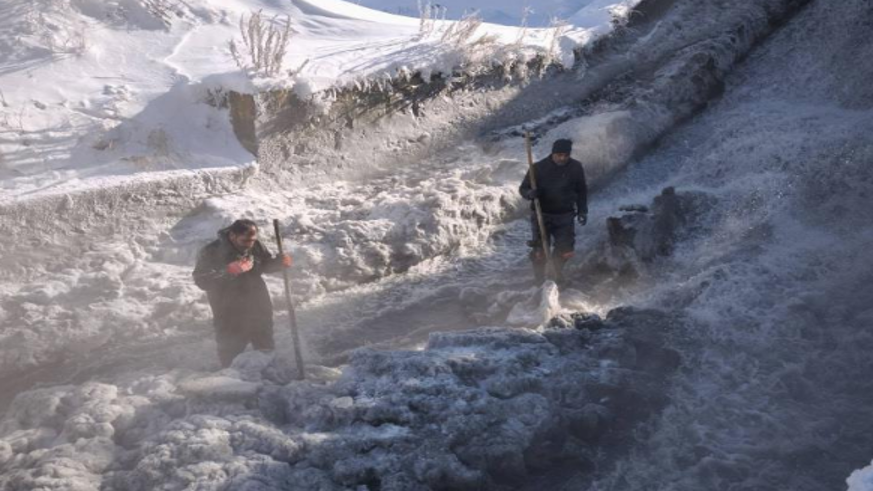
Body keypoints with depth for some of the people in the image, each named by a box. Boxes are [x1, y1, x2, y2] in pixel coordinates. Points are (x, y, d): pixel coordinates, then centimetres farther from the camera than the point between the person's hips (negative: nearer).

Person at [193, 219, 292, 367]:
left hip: (259, 310, 5)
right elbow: (202, 280, -26)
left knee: (266, 349, 22)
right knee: (231, 356, 4)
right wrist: (228, 271, -39)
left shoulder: (255, 246, -7)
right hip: (230, 315, -5)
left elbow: (266, 265, 10)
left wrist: (279, 262, -13)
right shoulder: (212, 252, -20)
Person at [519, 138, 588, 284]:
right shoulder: (539, 168, -13)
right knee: (540, 250, -2)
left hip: (565, 216, 2)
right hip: (542, 215, -2)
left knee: (565, 250, 1)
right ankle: (539, 277, 23)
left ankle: (558, 272, 32)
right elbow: (523, 188, -5)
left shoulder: (576, 167, -3)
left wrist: (582, 211, 8)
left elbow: (582, 191, 12)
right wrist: (529, 193, -28)